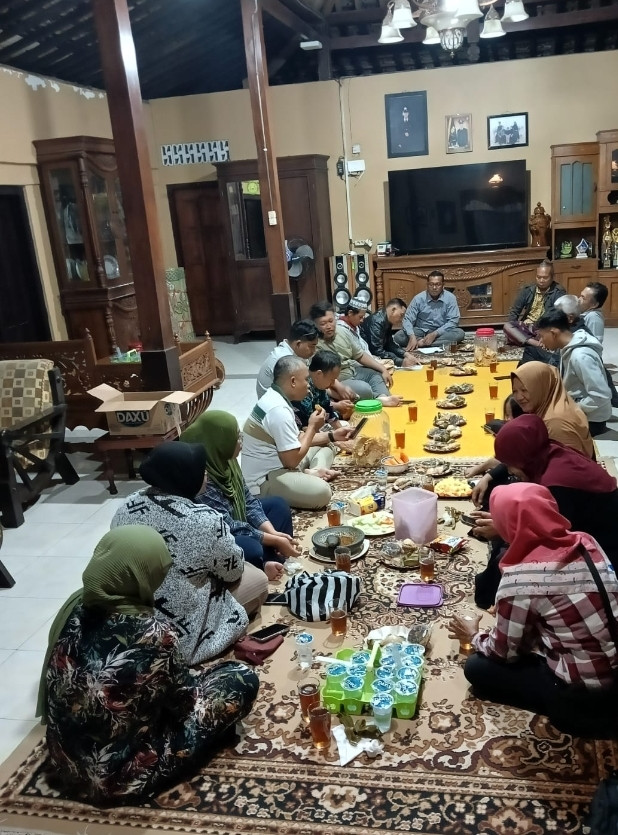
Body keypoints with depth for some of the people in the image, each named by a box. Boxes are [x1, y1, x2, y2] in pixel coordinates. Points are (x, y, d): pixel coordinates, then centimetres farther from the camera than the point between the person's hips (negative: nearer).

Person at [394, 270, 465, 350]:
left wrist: (435, 334, -24)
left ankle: (422, 343, -30)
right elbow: (408, 320, -10)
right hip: (421, 331, 0)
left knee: (460, 333, -30)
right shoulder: (418, 298, -6)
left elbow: (453, 321, -12)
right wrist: (412, 337, -30)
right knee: (398, 336, -25)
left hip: (441, 332, 0)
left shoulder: (450, 298, -6)